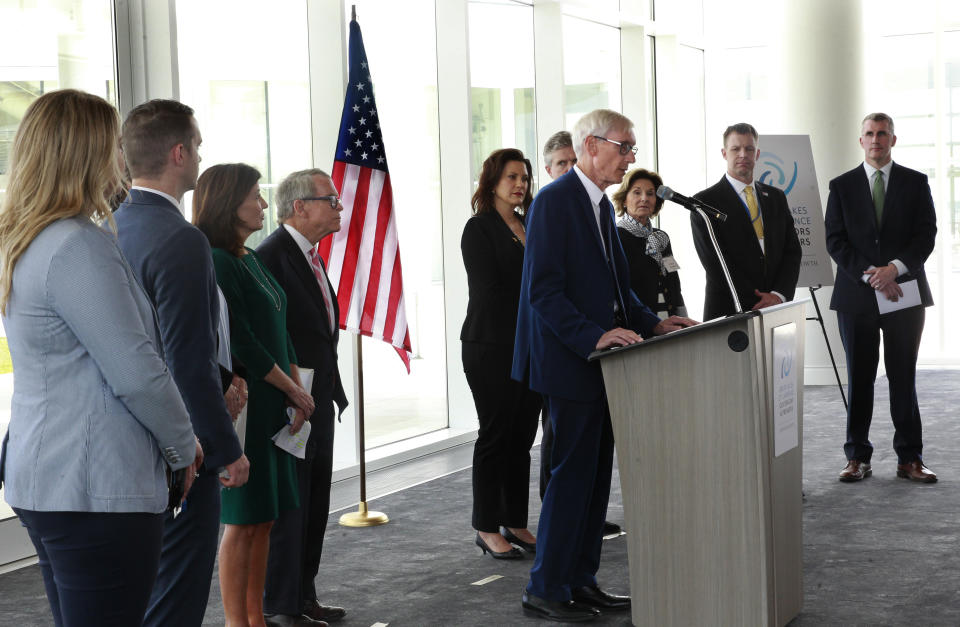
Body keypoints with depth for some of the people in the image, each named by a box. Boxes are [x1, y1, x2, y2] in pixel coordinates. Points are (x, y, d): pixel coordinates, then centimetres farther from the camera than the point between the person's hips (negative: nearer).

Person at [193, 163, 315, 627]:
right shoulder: (216, 262, -14)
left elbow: (279, 330, 14)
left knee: (264, 518, 12)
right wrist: (293, 391, -8)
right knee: (243, 522, -2)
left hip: (273, 407, 9)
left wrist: (297, 389, 1)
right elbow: (241, 343, -17)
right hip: (243, 406, -9)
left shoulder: (252, 260, 14)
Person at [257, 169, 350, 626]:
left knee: (314, 507, 16)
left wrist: (332, 393, 14)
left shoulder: (310, 258, 14)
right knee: (289, 507, 0)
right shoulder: (271, 257, -17)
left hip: (318, 406, 9)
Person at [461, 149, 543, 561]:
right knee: (495, 435, -3)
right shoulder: (479, 228, -5)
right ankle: (487, 528, 4)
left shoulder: (529, 228, 16)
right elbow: (489, 291, -12)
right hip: (492, 347, -7)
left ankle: (516, 523, 15)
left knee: (522, 437, 8)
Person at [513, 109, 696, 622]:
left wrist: (651, 323, 8)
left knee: (597, 473, 12)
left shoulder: (601, 205, 15)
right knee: (574, 472, -5)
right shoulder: (554, 201, -14)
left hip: (599, 356, 9)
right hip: (569, 360, -9)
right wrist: (594, 337, -27)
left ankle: (581, 581, 21)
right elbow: (544, 291, -20)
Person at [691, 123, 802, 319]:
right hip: (729, 314, -4)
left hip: (776, 312, 4)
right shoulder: (705, 202, -1)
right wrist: (757, 306, -12)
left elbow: (792, 251, 10)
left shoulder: (776, 197, 15)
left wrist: (778, 295, -7)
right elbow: (714, 264, -8)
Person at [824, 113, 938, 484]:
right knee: (859, 379, 4)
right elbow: (835, 241, 0)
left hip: (904, 293, 0)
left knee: (903, 378, 3)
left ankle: (909, 459, 9)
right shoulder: (842, 186, 6)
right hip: (857, 296, 0)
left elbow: (926, 234, -1)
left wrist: (895, 268, -16)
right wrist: (869, 274, -13)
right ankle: (858, 457, 10)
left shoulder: (915, 183, 6)